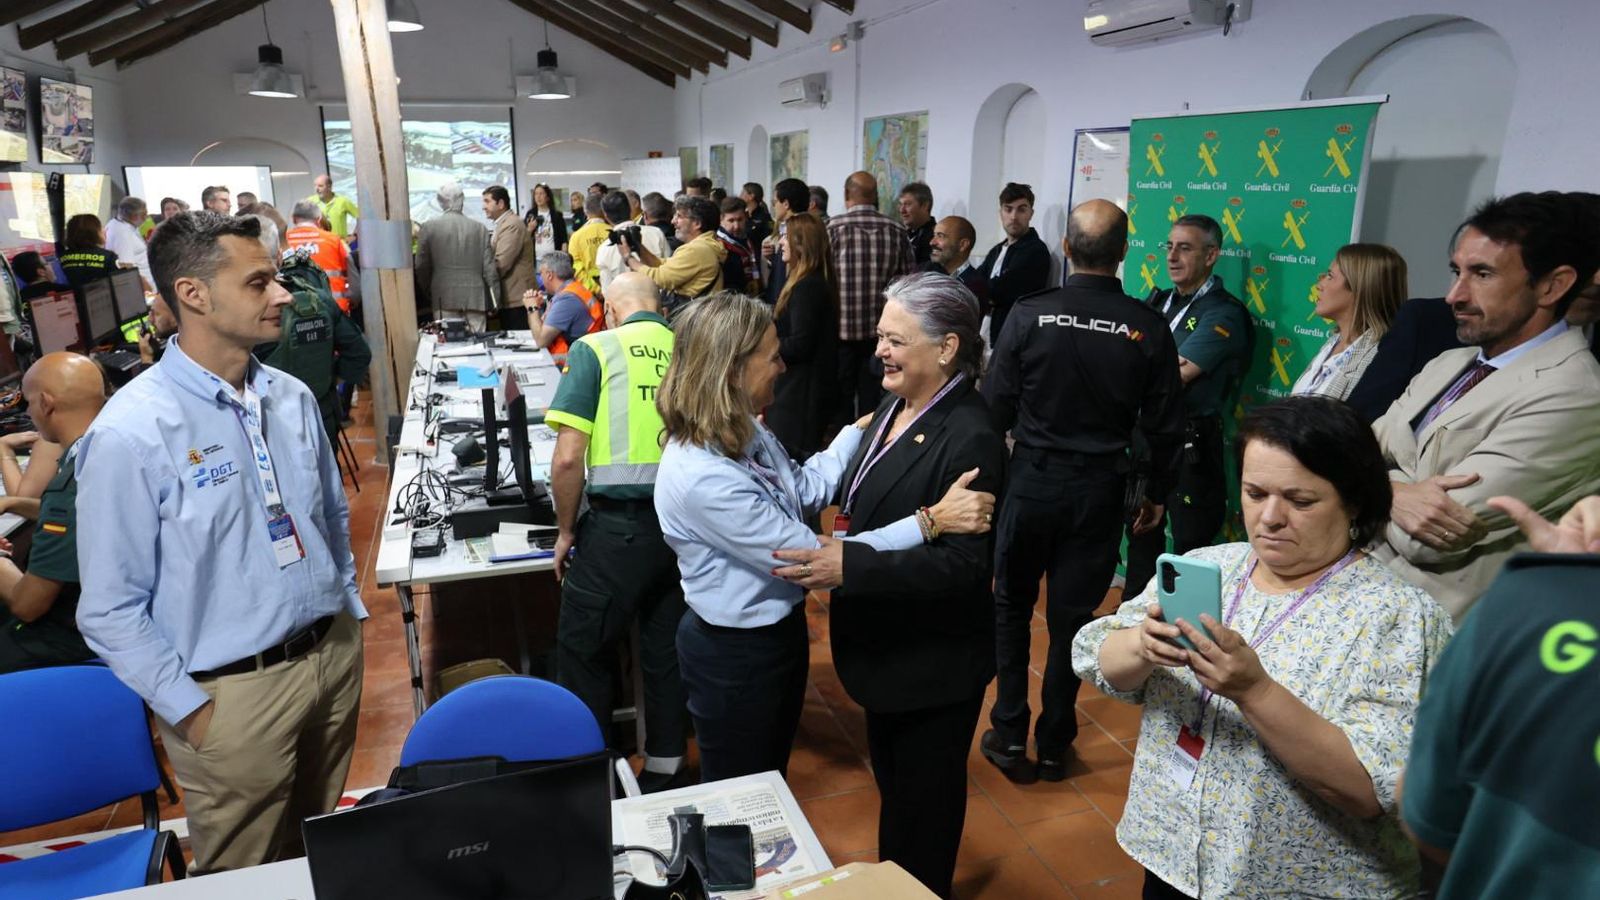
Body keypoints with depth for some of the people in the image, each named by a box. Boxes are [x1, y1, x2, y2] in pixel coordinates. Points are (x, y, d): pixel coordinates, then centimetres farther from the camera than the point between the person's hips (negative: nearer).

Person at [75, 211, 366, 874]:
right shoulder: (131, 433, -18)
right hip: (233, 693, -5)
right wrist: (191, 712, -12)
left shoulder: (292, 398, 1)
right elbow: (111, 609, -14)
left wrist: (347, 609, 11)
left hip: (336, 653, 5)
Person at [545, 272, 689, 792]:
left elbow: (569, 458, -10)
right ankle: (665, 772, 32)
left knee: (582, 652, 14)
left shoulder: (595, 349, -3)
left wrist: (566, 532, 4)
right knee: (669, 651, 17)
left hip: (619, 528, -4)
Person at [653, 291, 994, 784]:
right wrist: (932, 520, -30)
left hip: (779, 631, 8)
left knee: (772, 776, 30)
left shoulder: (742, 431, -8)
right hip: (734, 656, -8)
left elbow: (805, 488, 8)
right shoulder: (702, 478, -35)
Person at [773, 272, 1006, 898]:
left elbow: (964, 564, -29)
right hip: (886, 646, 9)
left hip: (933, 661, -8)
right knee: (891, 782, 28)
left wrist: (850, 568, -34)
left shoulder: (969, 438, -25)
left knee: (923, 802, 15)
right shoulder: (894, 408, 1)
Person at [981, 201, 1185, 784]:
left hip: (1032, 480, -1)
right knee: (1072, 618, 13)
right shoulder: (1149, 328, -8)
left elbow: (995, 406, -8)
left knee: (1011, 608, 16)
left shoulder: (1030, 315, -12)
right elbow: (1164, 428, -1)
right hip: (1101, 490, 1)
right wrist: (1156, 494, 13)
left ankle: (1010, 736, 20)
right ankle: (1053, 745, 25)